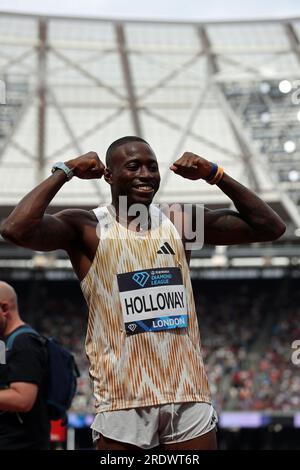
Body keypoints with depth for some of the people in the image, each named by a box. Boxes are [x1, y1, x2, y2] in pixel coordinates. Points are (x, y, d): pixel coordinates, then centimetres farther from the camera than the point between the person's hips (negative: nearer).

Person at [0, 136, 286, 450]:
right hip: (123, 398, -3)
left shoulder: (181, 223, 8)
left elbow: (271, 227, 8)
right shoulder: (86, 228, -3)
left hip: (188, 393, 3)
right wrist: (65, 172, -12)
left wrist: (215, 175, 0)